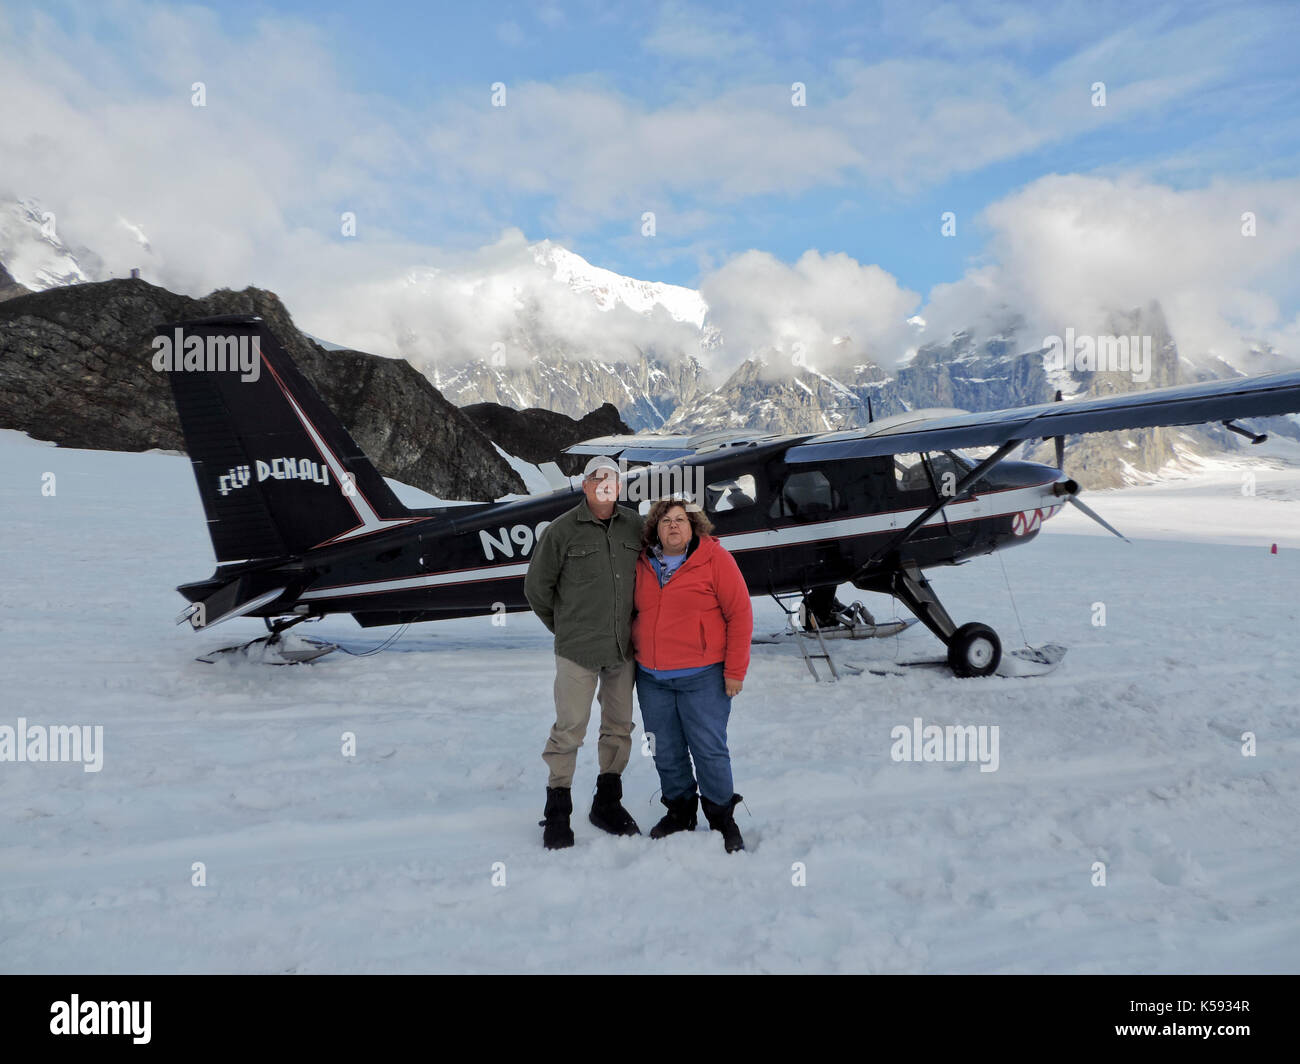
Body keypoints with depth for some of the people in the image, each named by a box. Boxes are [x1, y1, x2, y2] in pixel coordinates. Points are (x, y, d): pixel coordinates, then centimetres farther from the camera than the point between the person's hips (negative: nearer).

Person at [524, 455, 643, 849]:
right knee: (569, 729, -2)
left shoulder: (634, 526, 3)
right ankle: (557, 812, 13)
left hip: (623, 648, 4)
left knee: (619, 727, 13)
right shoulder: (563, 530, -6)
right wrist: (563, 627, 9)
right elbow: (536, 585, 3)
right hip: (578, 651, -4)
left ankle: (607, 804, 29)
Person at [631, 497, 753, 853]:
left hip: (702, 678, -4)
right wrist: (632, 656, 14)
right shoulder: (642, 564, 6)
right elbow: (634, 613, 19)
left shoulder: (715, 559, -8)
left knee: (710, 751, 2)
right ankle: (679, 811, 31)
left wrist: (735, 670, -10)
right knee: (666, 753, 13)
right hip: (651, 679, 5)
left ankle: (722, 818, 20)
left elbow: (740, 614, -9)